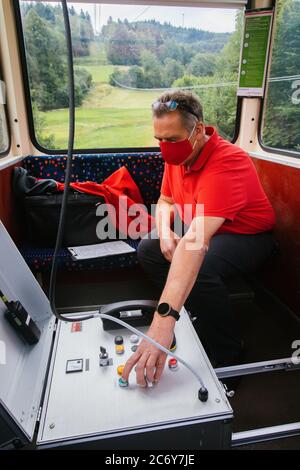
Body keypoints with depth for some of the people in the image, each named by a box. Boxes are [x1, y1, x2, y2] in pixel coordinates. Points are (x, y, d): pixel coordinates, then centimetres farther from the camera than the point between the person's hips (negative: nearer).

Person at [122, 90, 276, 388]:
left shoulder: (226, 164, -34)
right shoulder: (177, 155, -8)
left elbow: (195, 243, -48)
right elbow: (165, 201, 7)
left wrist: (164, 320, -54)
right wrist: (165, 232, -18)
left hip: (248, 236, -7)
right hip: (202, 229, 8)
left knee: (200, 270, -34)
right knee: (147, 250, -7)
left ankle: (227, 356, -6)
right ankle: (195, 317, 6)